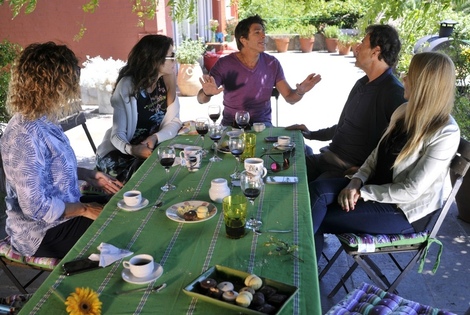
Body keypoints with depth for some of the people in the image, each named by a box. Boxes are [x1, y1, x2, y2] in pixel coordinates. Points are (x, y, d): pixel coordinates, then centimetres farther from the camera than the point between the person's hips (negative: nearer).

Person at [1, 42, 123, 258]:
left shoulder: (42, 121, -1)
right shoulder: (24, 136, -29)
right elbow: (36, 207, -28)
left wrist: (88, 175, 4)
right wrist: (84, 209, -17)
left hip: (61, 211, 9)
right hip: (43, 232, -9)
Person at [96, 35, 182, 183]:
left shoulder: (166, 82, -6)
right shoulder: (127, 86, -21)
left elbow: (174, 122, -7)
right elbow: (117, 134, -21)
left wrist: (155, 138, -26)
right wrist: (131, 149, -42)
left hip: (151, 147, 5)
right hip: (118, 152, -5)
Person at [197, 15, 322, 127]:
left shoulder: (272, 63, -1)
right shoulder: (224, 64, -9)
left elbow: (290, 98, 1)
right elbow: (201, 99, -12)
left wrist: (300, 91, -23)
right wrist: (207, 93, -36)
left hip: (262, 124, 2)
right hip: (231, 125, -2)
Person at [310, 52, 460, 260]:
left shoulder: (445, 135, -21)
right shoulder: (405, 112, 2)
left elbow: (411, 191, -22)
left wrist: (363, 193, -17)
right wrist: (356, 182, -9)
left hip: (405, 210, -7)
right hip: (378, 188, 7)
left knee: (320, 218, -18)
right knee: (317, 190, -19)